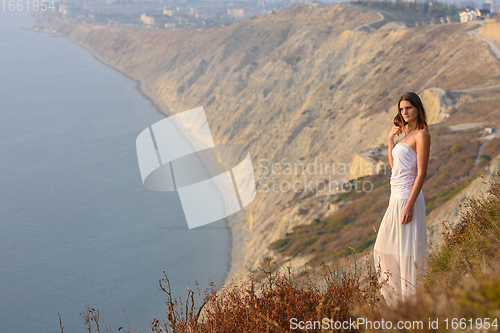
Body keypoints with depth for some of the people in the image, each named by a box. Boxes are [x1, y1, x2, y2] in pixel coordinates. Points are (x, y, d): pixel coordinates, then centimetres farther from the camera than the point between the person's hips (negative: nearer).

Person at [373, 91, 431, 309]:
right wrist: (391, 139, 10)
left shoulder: (422, 135, -13)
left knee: (408, 249, -4)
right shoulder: (407, 134, 15)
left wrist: (409, 205, -22)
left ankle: (414, 297, 5)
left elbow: (422, 172, -18)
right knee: (385, 246, 18)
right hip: (396, 197, 10)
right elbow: (393, 164, 21)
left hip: (407, 198, -10)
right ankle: (396, 293, 31)